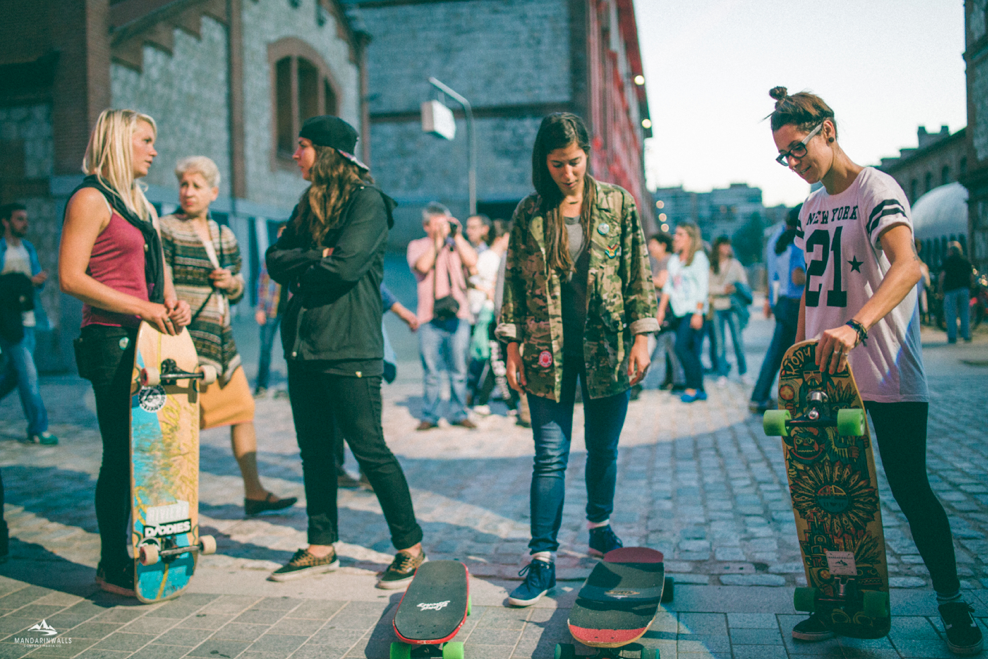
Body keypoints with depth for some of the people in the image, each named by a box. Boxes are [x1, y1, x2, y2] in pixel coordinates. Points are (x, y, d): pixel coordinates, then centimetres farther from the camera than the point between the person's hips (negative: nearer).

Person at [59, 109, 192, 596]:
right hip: (113, 341, -8)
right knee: (121, 454, -3)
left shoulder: (138, 203, 21)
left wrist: (173, 301, 4)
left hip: (148, 338, 8)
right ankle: (112, 568, 8)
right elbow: (70, 278, -14)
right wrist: (143, 308, -18)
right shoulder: (91, 198, -6)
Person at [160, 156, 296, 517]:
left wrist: (231, 282, 1)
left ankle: (253, 492, 19)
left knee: (243, 409, 9)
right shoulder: (165, 230, -3)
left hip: (222, 339, 7)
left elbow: (239, 290, 22)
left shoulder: (226, 236, 16)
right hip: (184, 339, -7)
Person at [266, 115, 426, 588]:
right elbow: (276, 260, 9)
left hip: (349, 349, -8)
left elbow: (343, 268, -18)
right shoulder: (310, 203, 18)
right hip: (303, 345, 8)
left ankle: (410, 545, 10)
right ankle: (321, 547, 25)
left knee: (369, 449, -4)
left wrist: (301, 272, -1)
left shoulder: (367, 201, -7)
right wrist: (316, 258, -8)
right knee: (315, 449, 13)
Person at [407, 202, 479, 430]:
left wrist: (456, 235, -1)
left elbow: (472, 261, -2)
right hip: (429, 318, -1)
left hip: (457, 315, 1)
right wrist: (438, 240, -6)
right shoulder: (417, 246, 11)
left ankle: (459, 413, 14)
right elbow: (422, 266, -8)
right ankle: (429, 416, 11)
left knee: (458, 370, 3)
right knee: (430, 372, 1)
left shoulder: (457, 244, 16)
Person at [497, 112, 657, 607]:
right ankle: (542, 559, 6)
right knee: (550, 455, -1)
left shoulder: (618, 204, 3)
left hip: (607, 348, 1)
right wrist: (513, 347, 2)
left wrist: (641, 336, -4)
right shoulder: (529, 213, 4)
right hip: (548, 351, 0)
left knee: (603, 449, 12)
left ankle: (600, 529, 36)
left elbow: (638, 274, 3)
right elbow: (514, 281, 6)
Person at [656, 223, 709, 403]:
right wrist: (661, 308, 11)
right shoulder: (674, 259, 16)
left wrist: (698, 313, -15)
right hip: (678, 311, 7)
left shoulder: (699, 257, -4)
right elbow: (668, 285, 17)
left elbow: (702, 287, -9)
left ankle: (693, 387, -5)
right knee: (691, 352, 6)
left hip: (693, 311, -7)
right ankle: (699, 389, 11)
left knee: (682, 348, -16)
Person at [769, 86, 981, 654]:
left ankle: (953, 604, 22)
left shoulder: (877, 190, -11)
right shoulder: (811, 207, 12)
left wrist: (856, 325, -45)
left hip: (888, 378, -6)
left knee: (911, 491, 2)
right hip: (826, 374, 7)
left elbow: (907, 265, -30)